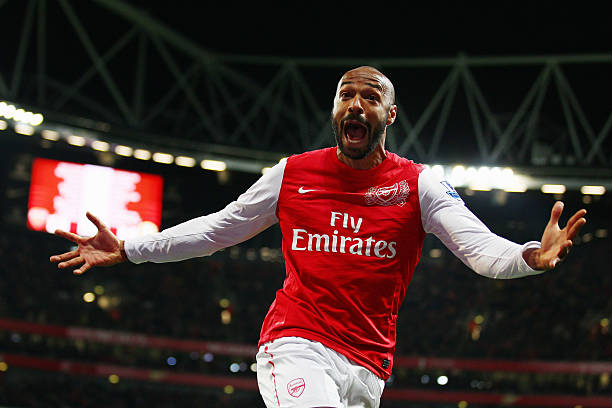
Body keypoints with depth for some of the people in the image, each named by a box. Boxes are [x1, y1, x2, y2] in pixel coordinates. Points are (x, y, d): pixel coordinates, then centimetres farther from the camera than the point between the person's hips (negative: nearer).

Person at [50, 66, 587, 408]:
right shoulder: (293, 174, 8)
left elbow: (481, 248, -8)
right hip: (295, 344, -1)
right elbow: (216, 229, 17)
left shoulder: (417, 184, 4)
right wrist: (128, 250, 14)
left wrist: (532, 256, -31)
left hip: (366, 365, 2)